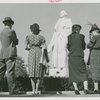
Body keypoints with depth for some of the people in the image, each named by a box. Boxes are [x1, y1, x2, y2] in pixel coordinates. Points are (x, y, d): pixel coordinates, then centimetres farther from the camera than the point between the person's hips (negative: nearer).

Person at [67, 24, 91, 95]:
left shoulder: (69, 37, 2)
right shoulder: (81, 36, 0)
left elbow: (68, 47, 9)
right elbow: (84, 47, 8)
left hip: (71, 57, 2)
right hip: (80, 57, -1)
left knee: (73, 73, 7)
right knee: (84, 73, 5)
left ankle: (76, 89, 2)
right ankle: (86, 88, -4)